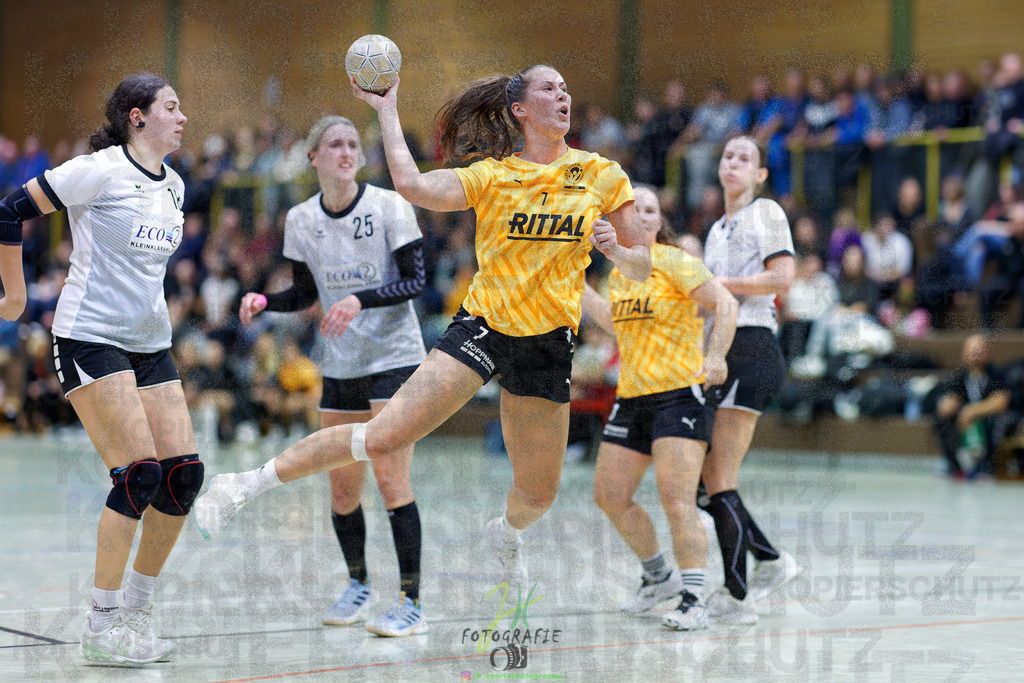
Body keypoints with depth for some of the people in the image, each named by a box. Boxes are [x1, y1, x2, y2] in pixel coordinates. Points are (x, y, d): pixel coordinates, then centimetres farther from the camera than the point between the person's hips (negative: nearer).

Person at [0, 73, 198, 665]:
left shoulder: (174, 185, 12)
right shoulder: (100, 171, -10)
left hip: (151, 344, 8)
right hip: (90, 338, -8)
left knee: (185, 474, -2)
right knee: (140, 474, -16)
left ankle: (137, 610, 13)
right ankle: (102, 628, -6)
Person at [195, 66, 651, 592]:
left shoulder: (602, 175, 3)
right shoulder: (491, 174, -2)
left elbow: (641, 268, 6)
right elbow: (411, 184, -19)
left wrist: (615, 249, -16)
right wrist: (386, 109, -9)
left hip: (548, 341, 3)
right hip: (483, 325, -2)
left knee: (537, 494, 10)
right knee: (385, 436, -17)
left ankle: (506, 533, 48)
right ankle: (247, 484, -6)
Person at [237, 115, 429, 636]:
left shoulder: (389, 206, -9)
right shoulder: (301, 219, 3)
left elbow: (415, 281, -12)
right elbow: (306, 293, 12)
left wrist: (360, 300, -25)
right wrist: (264, 302, -6)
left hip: (394, 358, -4)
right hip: (339, 367, 4)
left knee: (390, 477, -11)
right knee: (342, 485, 7)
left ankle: (412, 604, -3)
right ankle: (359, 585, 30)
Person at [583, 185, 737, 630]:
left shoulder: (673, 261, -9)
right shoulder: (619, 276, 12)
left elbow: (725, 303, -16)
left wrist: (715, 355, -31)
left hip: (679, 394, -8)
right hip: (631, 398, 8)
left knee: (677, 501, -16)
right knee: (609, 496, 8)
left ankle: (693, 601, -13)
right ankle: (659, 577, 28)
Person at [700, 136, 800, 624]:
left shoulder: (766, 212, 0)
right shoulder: (717, 229, 24)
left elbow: (782, 276, -13)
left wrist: (719, 282, -12)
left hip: (751, 348, -9)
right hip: (721, 353, 9)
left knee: (722, 482, -11)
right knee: (706, 477, 6)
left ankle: (736, 597, -6)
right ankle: (771, 561, 19)